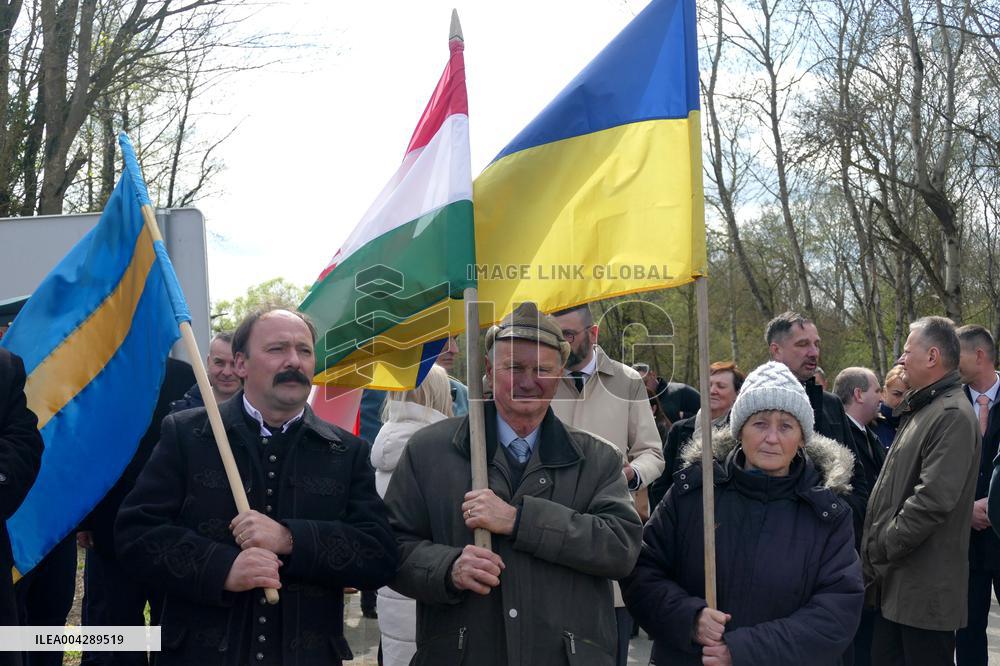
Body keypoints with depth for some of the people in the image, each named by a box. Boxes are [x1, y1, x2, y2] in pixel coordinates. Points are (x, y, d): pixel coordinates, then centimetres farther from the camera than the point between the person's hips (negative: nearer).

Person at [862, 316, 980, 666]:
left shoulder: (953, 416, -16)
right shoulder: (920, 410, 17)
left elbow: (933, 500, -24)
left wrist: (879, 549, -16)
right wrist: (875, 551, 13)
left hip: (926, 590, -9)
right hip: (896, 583, 9)